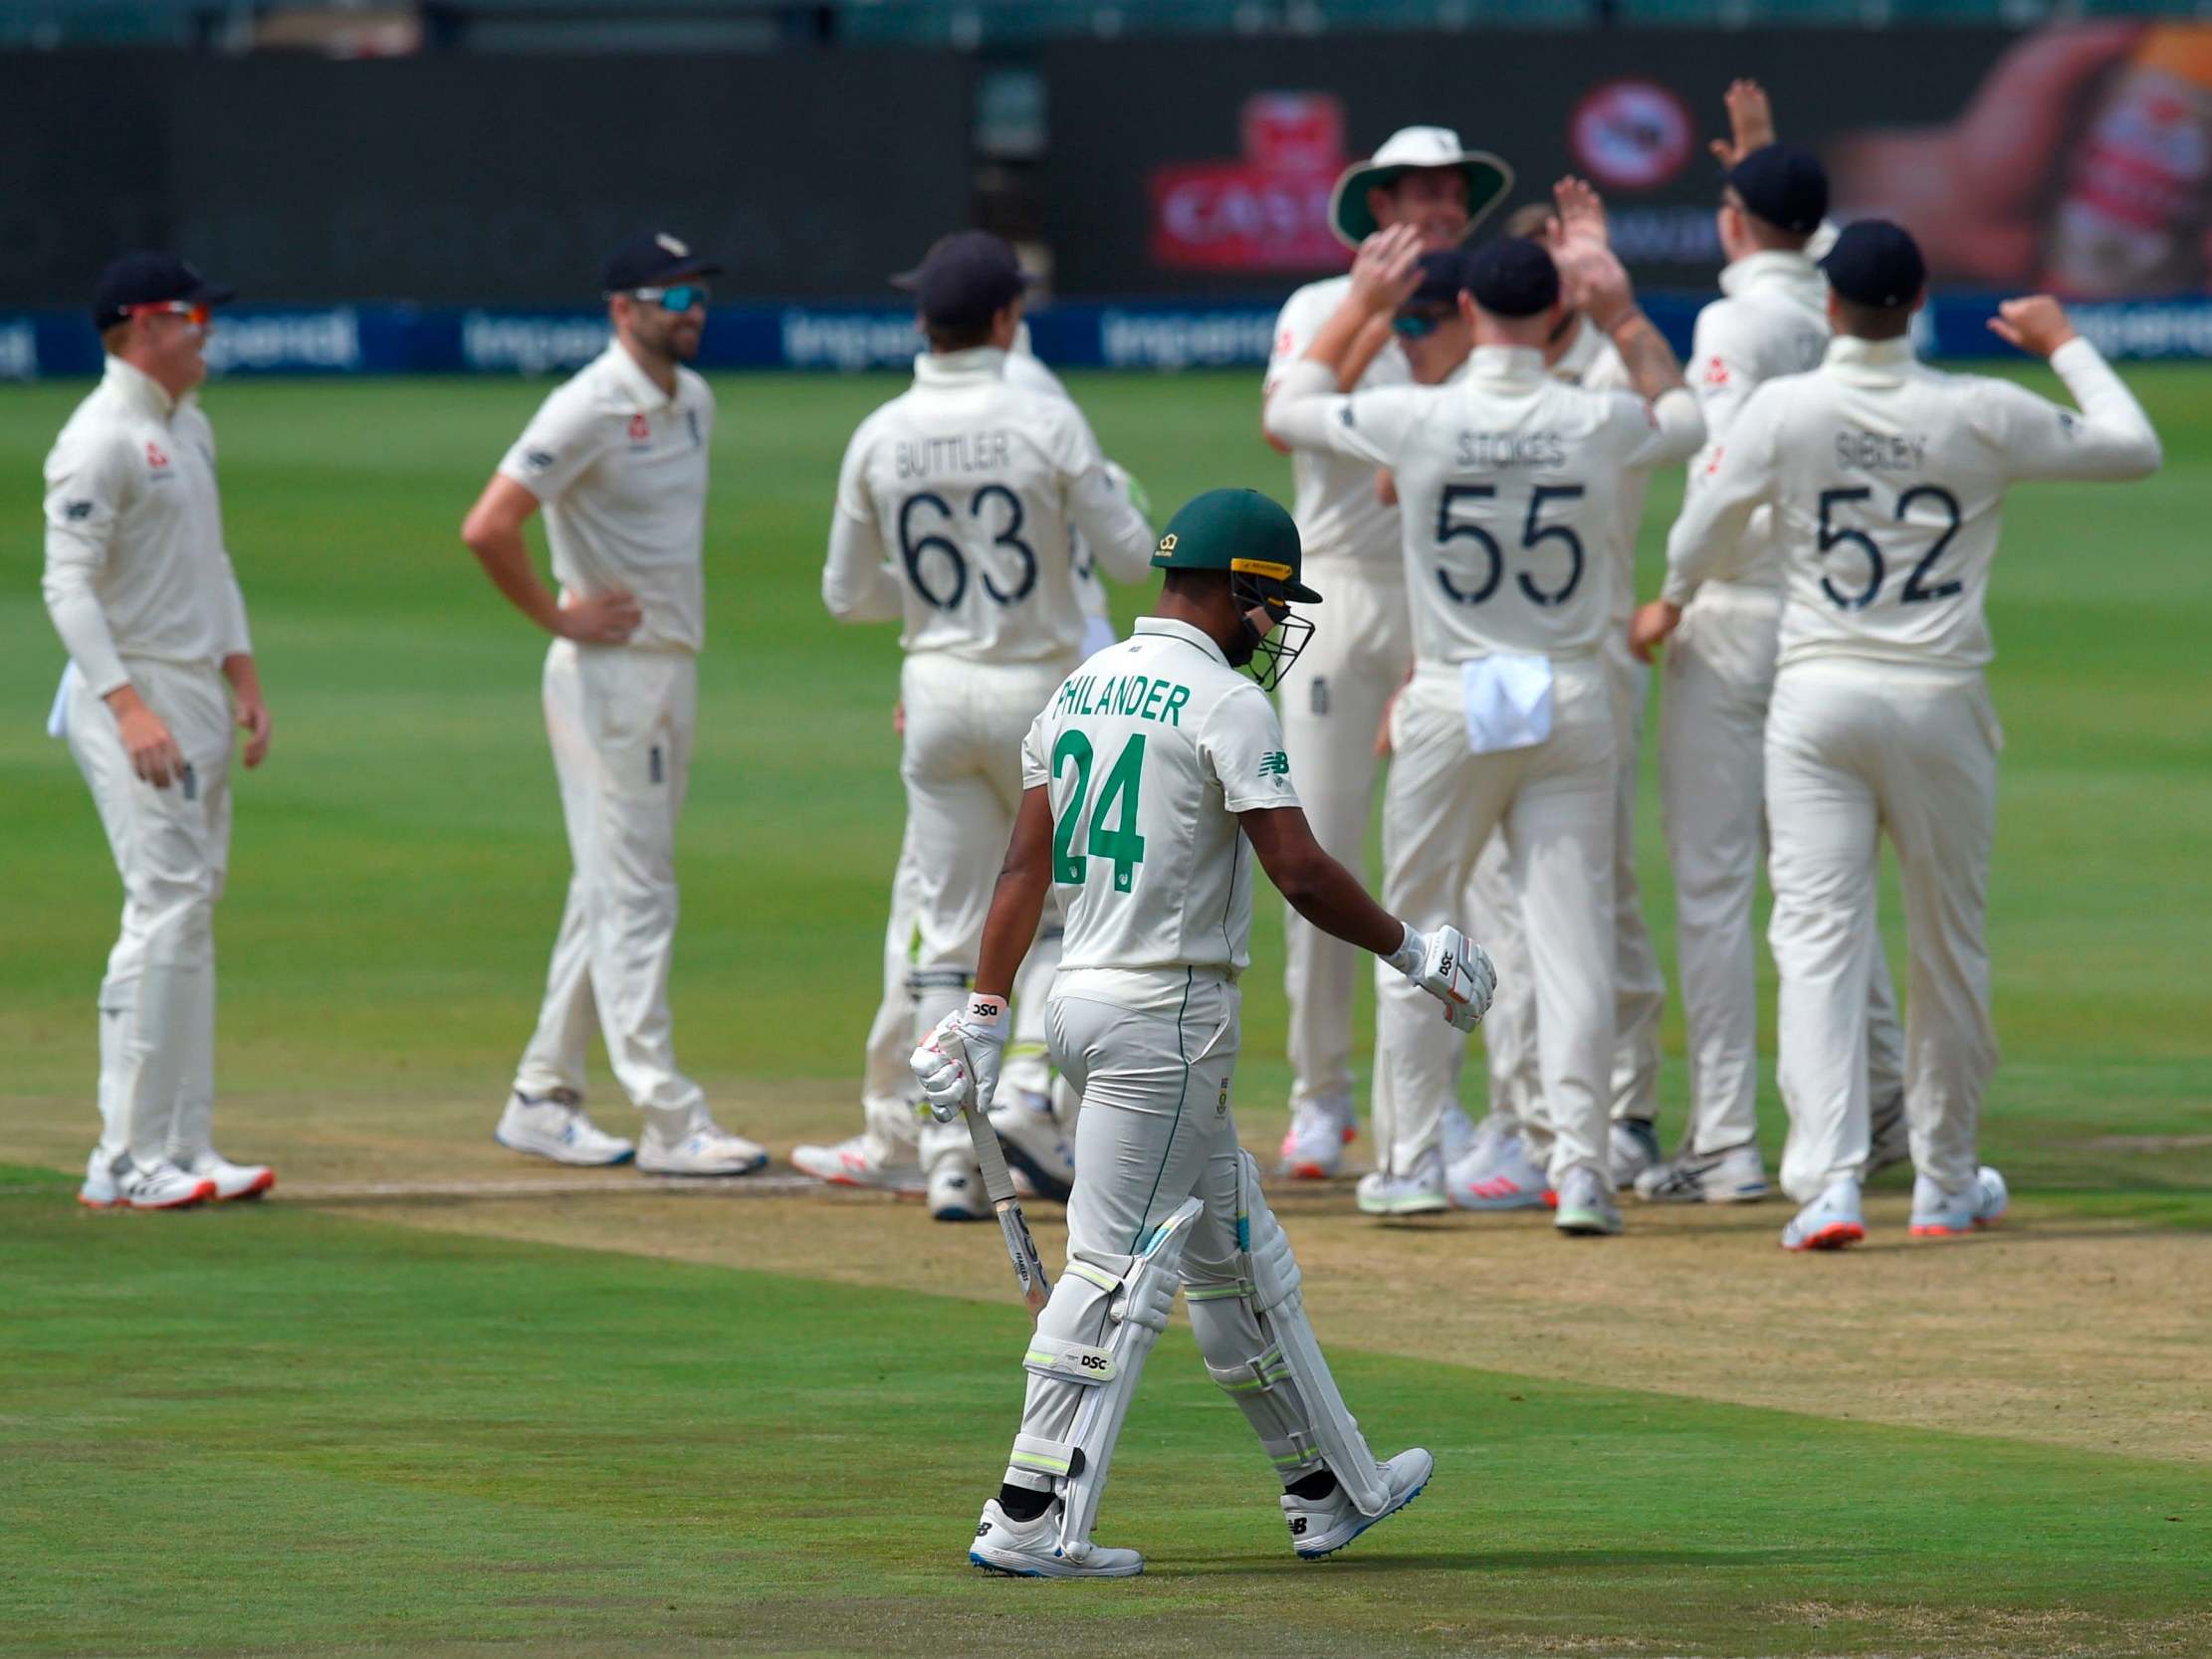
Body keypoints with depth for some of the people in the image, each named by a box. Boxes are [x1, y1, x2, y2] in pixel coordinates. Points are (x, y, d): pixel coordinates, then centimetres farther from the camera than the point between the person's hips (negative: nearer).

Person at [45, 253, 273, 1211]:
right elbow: (69, 586, -19)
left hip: (199, 698, 10)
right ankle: (129, 1159, -13)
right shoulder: (100, 440, -14)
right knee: (166, 909, -13)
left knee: (191, 913, 9)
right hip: (135, 694, -10)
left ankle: (180, 1150, 11)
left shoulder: (189, 429, 16)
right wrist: (129, 709, -27)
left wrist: (243, 678, 15)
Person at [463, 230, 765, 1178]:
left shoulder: (692, 403, 11)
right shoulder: (592, 409, -16)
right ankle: (669, 1123, -8)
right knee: (633, 895, -7)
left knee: (613, 893, 13)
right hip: (609, 670, -9)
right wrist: (559, 617, -14)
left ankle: (541, 1101, 20)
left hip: (673, 666, 9)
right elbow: (488, 528, -23)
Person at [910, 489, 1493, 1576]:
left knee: (1236, 1250, 17)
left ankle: (1328, 1487, 26)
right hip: (1167, 1014, -9)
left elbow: (1025, 866, 11)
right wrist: (1412, 953, -5)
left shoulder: (1081, 689, 12)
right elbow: (1302, 875, -18)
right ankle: (1033, 1519, -9)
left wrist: (986, 1014, 12)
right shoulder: (1225, 701, -13)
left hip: (1084, 998, 9)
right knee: (1118, 1266, -6)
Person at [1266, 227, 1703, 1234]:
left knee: (1415, 929, 12)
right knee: (1572, 934, 1)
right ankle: (1581, 1166, -5)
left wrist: (1362, 305, 16)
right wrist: (1623, 318, 21)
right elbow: (1684, 418, 21)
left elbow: (1287, 412, 9)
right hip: (1570, 698, 1)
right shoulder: (1599, 424, -4)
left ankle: (1414, 1159, 15)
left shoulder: (1416, 420, -9)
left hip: (1451, 702, -1)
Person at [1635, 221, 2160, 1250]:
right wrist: (2065, 345, 18)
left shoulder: (1784, 409, -6)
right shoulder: (1981, 416, -5)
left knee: (1817, 937, -3)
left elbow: (1702, 537, 4)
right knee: (1950, 945, 14)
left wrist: (1670, 608, 26)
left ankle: (1827, 1179, -18)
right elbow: (2133, 449, 4)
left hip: (1817, 699, -1)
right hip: (1939, 702, 1)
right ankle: (1947, 1182, 25)